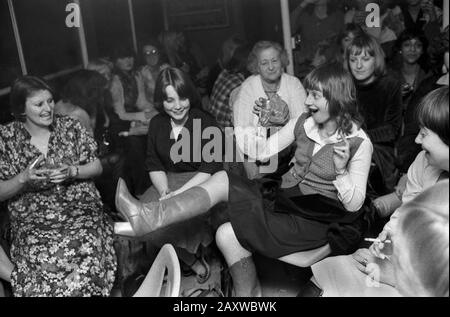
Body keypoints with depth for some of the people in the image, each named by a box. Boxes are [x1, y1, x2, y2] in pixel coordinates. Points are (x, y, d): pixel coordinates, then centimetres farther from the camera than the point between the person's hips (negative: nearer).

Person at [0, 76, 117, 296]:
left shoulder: (70, 127, 6)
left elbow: (97, 167, 10)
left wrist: (72, 171, -9)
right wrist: (24, 178, -14)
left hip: (81, 210, 1)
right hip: (32, 222, 0)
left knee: (86, 252, -30)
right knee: (44, 262, -30)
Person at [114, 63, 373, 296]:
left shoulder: (359, 143, -12)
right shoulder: (304, 123, 3)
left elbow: (355, 205, -11)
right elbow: (265, 150, 4)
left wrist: (340, 170, -28)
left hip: (317, 219, -6)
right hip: (287, 197, 6)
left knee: (229, 235, -21)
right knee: (222, 181, -13)